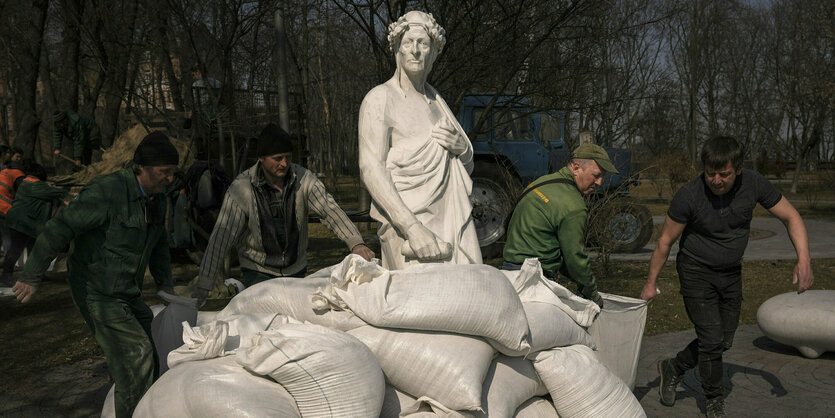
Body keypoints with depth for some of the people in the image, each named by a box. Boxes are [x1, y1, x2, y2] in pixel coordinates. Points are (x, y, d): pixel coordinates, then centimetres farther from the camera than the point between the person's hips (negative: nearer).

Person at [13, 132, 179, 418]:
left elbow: (159, 244, 20)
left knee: (155, 348, 12)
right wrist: (32, 277, -20)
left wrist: (166, 286, 18)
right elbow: (60, 229, -22)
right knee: (136, 352, -13)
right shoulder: (107, 192, -23)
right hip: (97, 292, -8)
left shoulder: (157, 199, 4)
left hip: (127, 293, 9)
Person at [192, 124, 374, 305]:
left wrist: (356, 243, -37)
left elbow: (329, 209, -21)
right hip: (258, 269, -2)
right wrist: (204, 284, -21)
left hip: (296, 268, 3)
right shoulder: (241, 187, -16)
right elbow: (221, 237, -17)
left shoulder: (304, 179, -11)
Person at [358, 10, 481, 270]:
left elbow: (467, 169, 26)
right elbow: (371, 170, -15)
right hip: (407, 228, -6)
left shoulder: (436, 100, 20)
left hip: (456, 223, 6)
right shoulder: (380, 99, -2)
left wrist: (462, 148, 0)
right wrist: (412, 227, -24)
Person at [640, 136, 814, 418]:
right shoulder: (688, 196, -24)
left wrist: (803, 259, -19)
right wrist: (651, 283, -7)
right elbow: (665, 241, -13)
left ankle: (673, 369, 32)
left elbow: (791, 217, -4)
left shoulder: (753, 184, -16)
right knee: (712, 339, -6)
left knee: (724, 341, 11)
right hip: (696, 273, -4)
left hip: (731, 273, 5)